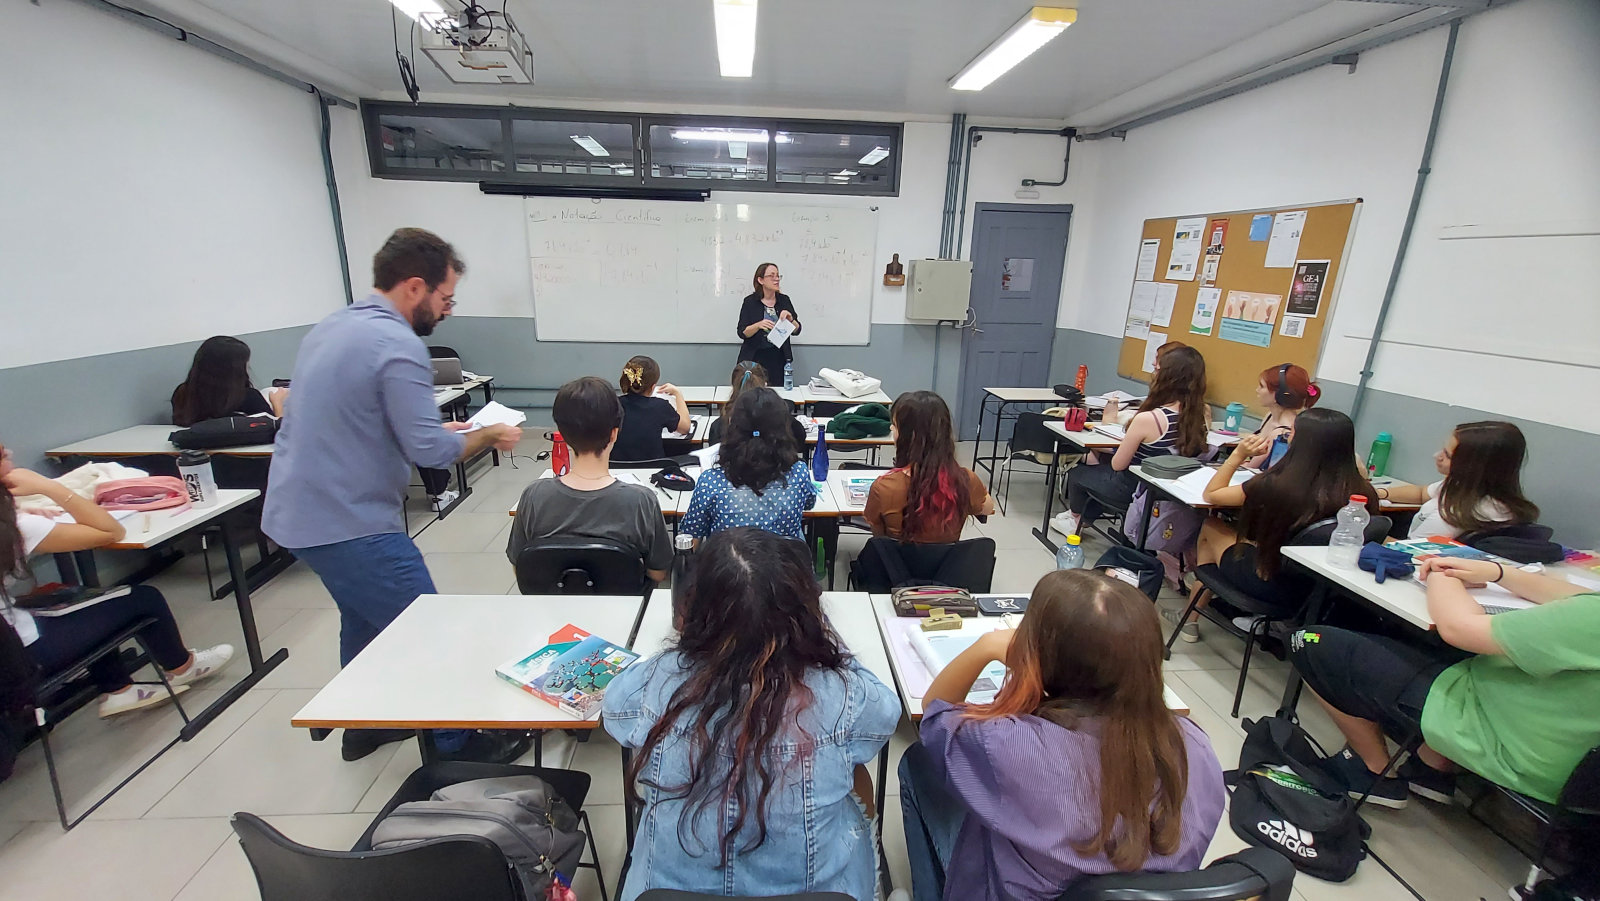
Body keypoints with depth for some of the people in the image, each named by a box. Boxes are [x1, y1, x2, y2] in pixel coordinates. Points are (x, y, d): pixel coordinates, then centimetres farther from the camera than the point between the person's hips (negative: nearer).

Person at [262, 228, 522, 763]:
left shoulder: (330, 328, 10)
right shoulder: (398, 344, -21)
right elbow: (430, 451, -24)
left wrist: (436, 429, 14)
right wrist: (490, 436, -7)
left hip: (296, 513, 10)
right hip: (348, 523, -10)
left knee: (364, 617, 26)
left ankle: (364, 726, 42)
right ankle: (453, 750, 14)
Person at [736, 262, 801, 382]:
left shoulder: (784, 300, 6)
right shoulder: (750, 301, -2)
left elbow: (797, 330, 5)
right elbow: (742, 333, -6)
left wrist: (790, 318, -14)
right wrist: (758, 325, -23)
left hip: (779, 360, 2)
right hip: (755, 359, -2)